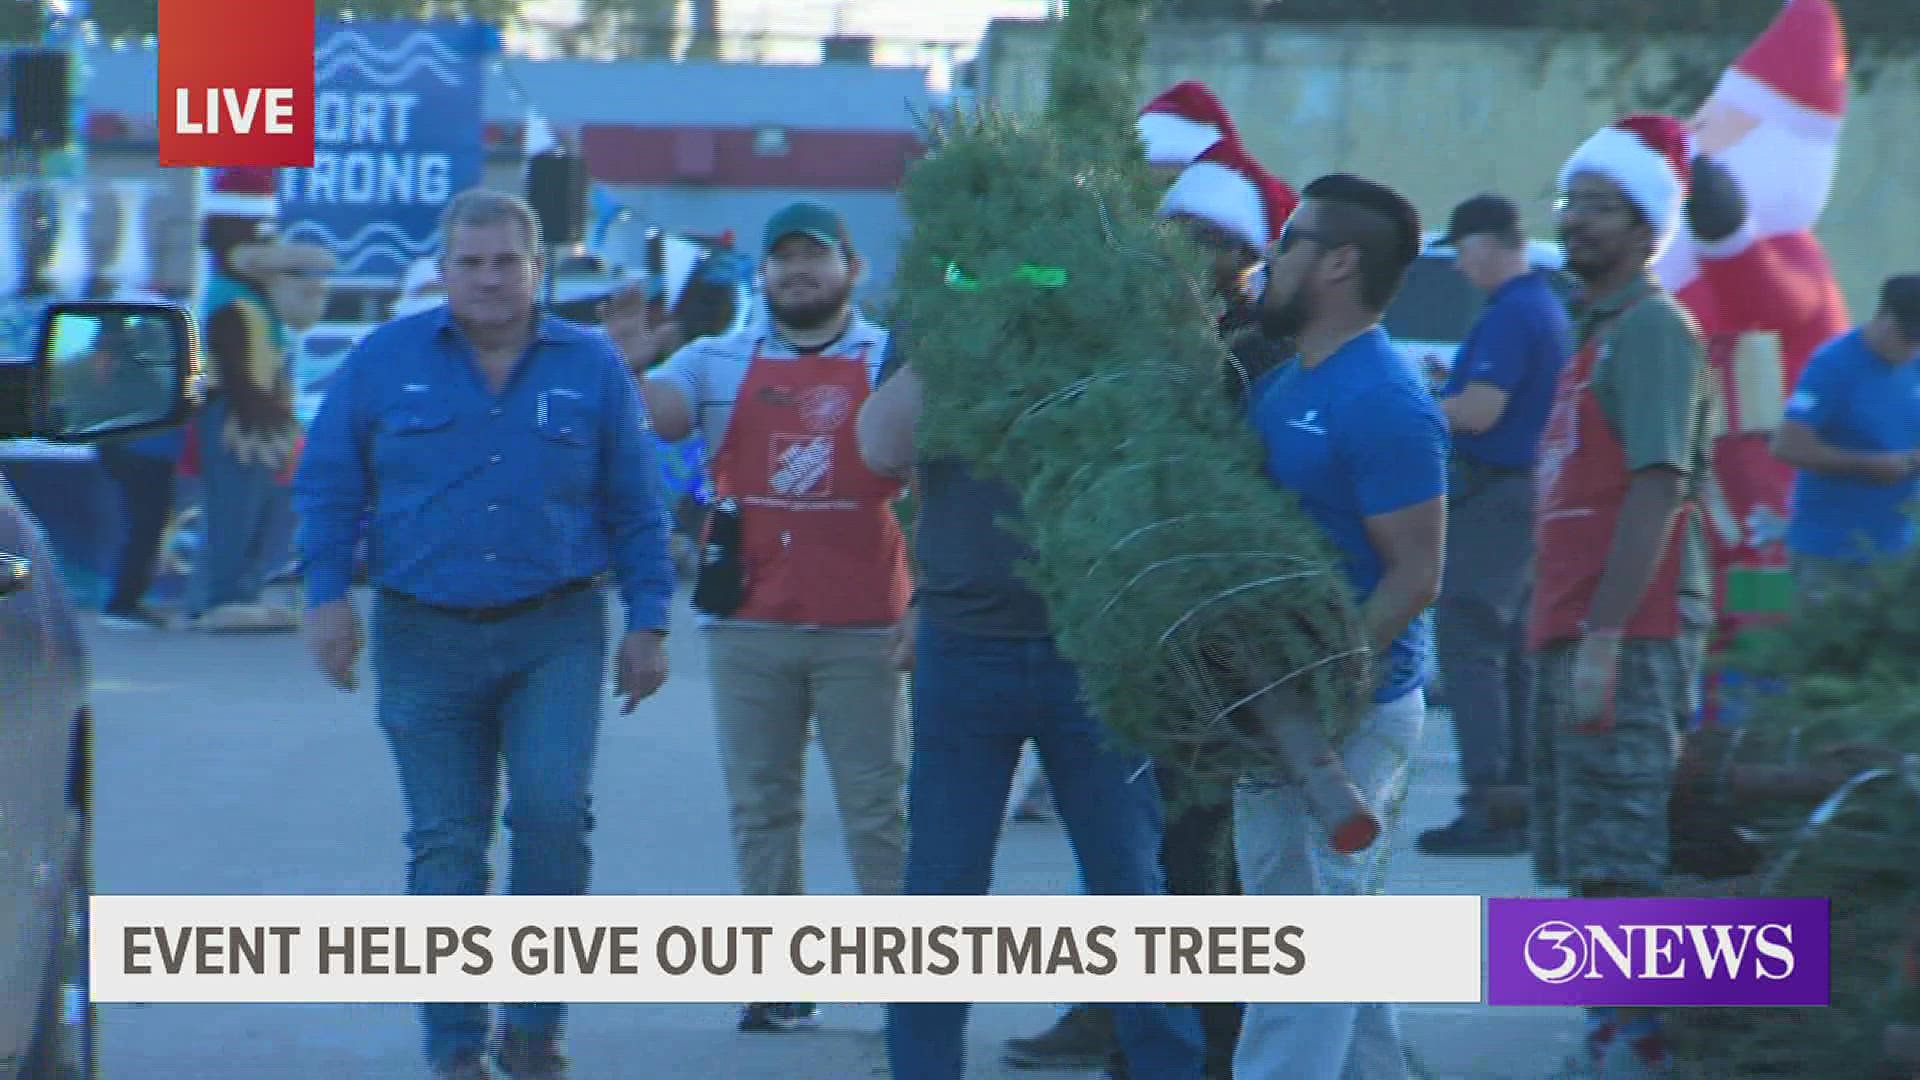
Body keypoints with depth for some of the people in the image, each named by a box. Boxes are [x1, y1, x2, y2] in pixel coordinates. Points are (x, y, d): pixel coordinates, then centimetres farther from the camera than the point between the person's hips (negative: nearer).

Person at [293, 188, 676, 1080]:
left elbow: (637, 506, 9)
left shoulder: (591, 368, 5)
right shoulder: (385, 362, 4)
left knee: (554, 810, -17)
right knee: (445, 843, 2)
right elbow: (327, 485, 8)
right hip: (424, 636, 1)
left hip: (556, 636, -1)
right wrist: (327, 595, -3)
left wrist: (649, 622, 4)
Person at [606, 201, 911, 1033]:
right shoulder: (719, 363, 9)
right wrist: (619, 366, -24)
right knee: (761, 808, 5)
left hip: (861, 628, -2)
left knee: (878, 808, 0)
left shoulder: (891, 362, 4)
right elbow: (639, 420, -3)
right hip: (749, 624, 2)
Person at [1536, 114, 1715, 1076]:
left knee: (1614, 858, -11)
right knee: (1582, 859, 14)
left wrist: (1605, 636, -24)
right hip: (1570, 632, 10)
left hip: (1627, 635, -10)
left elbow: (1657, 487, -19)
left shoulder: (1651, 327, -10)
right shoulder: (1593, 328, 19)